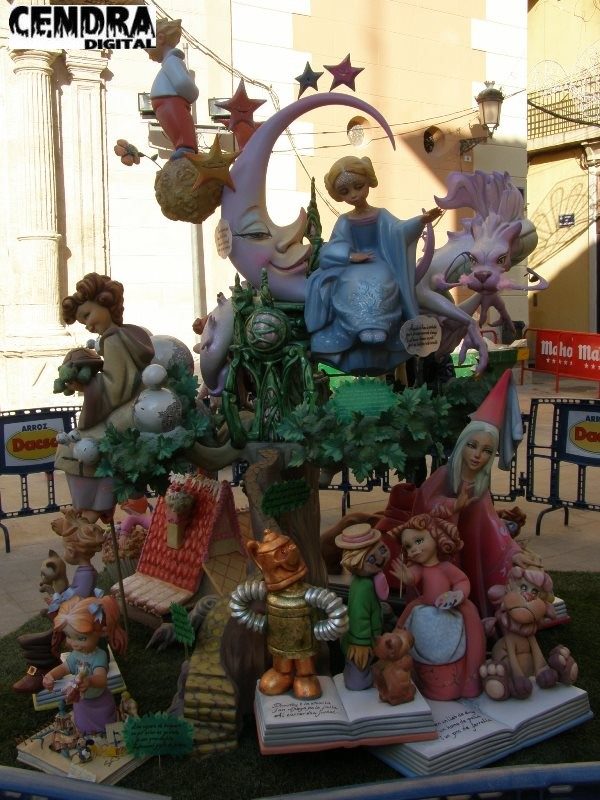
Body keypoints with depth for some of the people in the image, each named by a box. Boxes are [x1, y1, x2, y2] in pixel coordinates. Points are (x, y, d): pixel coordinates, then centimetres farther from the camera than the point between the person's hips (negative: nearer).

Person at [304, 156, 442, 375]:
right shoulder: (344, 221, 12)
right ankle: (363, 329, -33)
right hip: (353, 269, 1)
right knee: (353, 285, -33)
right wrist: (350, 256, -20)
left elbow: (399, 231, -10)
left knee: (380, 282, -34)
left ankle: (379, 328, -36)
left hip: (380, 265, -1)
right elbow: (334, 248, 1)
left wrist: (420, 221, -29)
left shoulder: (381, 215, 9)